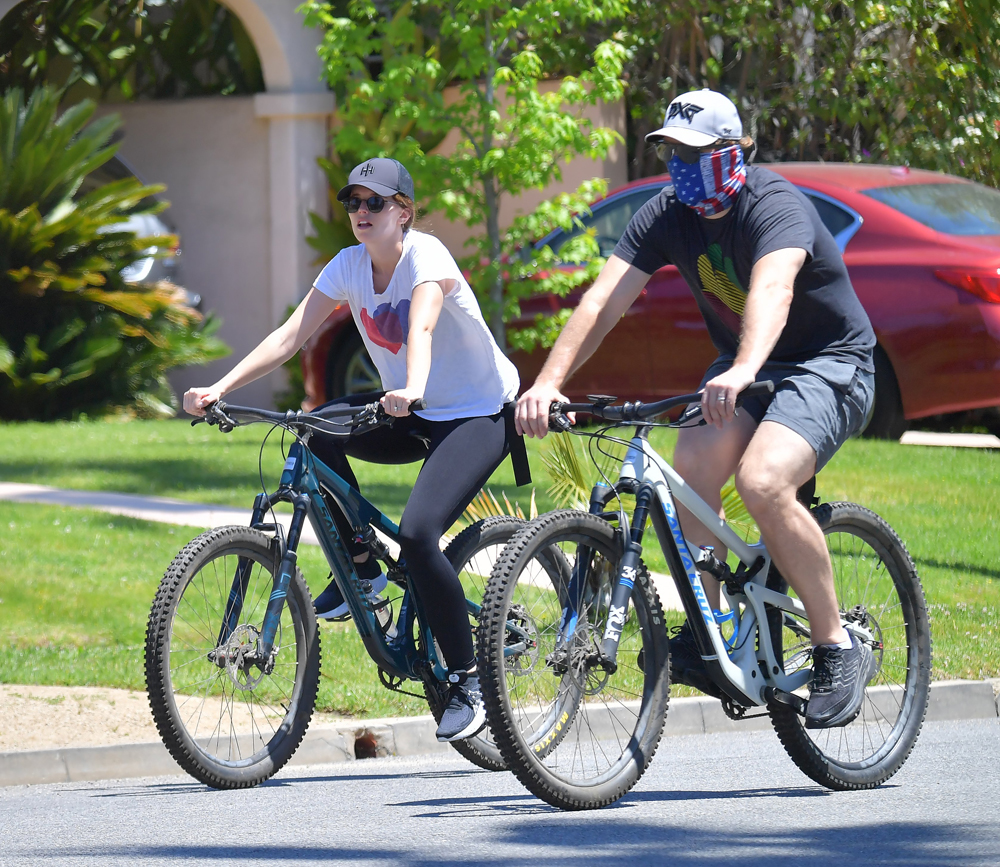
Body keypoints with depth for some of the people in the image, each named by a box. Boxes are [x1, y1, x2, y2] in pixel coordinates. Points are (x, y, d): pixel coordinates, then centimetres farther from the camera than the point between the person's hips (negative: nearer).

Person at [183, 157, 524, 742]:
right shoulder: (350, 266, -2)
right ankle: (360, 569, -1)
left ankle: (468, 682, -15)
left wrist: (411, 392, -58)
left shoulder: (425, 256, -20)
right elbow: (290, 336, -10)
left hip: (479, 414, -7)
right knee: (317, 434, -20)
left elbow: (421, 327, -39)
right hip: (412, 415, 7)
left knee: (418, 533, -26)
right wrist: (220, 389, -22)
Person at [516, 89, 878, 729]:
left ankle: (840, 649, -18)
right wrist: (549, 383, -31)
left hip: (830, 364, -6)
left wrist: (743, 372, -65)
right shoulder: (667, 215, -6)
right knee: (693, 465, -25)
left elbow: (771, 291, -45)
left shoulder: (775, 207, -25)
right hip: (744, 368, 6)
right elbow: (604, 302, -15)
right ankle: (706, 636, -10)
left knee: (762, 480, -32)